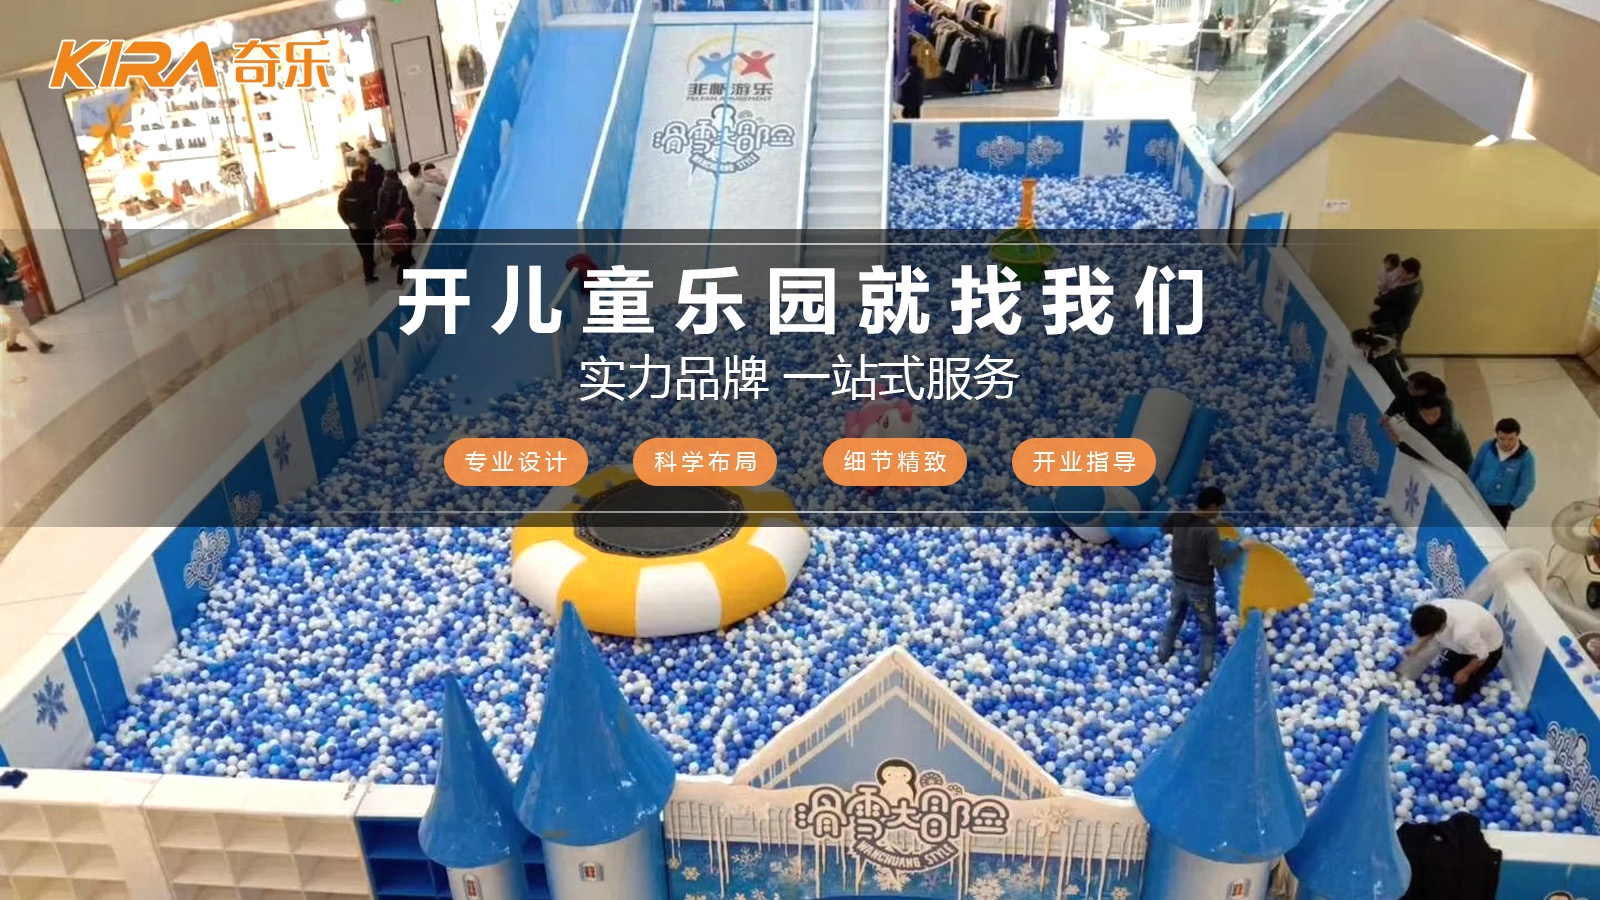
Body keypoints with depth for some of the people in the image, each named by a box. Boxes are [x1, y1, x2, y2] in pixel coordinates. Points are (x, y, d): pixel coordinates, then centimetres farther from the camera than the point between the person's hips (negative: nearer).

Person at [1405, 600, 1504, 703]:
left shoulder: (1464, 632, -49)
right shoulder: (1434, 609, -30)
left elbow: (1481, 656, -27)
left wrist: (1465, 672, -12)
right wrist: (1417, 648, 3)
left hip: (1488, 649, -6)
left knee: (1461, 697, 1)